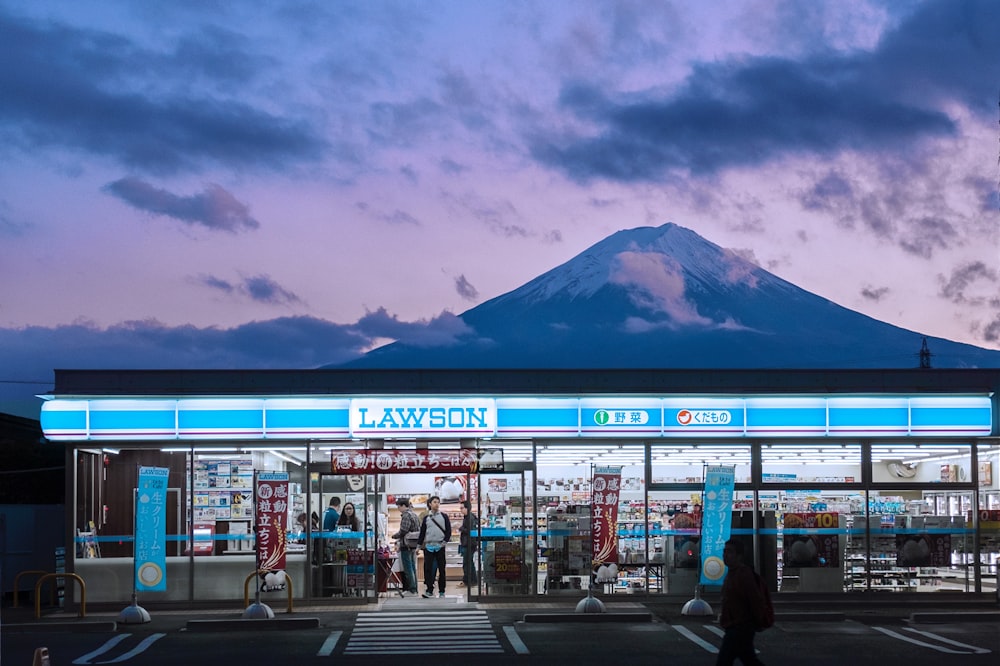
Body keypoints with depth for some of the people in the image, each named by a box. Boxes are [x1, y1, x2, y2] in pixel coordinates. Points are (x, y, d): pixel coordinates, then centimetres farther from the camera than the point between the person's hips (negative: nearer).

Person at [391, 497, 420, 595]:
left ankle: (411, 589, -4)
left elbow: (403, 531, -22)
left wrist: (394, 536, -2)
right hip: (413, 545, 9)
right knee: (413, 568, 12)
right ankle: (414, 589, 15)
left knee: (408, 569, -5)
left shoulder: (406, 515, -15)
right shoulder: (414, 514, 14)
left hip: (406, 546, -9)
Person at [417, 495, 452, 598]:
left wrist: (445, 541, -8)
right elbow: (422, 533, 12)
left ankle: (441, 591, 9)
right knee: (428, 569, -5)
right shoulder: (426, 518, 10)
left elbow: (448, 531, 4)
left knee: (442, 569, 2)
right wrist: (419, 545, 7)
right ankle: (429, 590, -3)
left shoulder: (444, 517, 6)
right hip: (429, 547, 1)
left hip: (440, 547, -1)